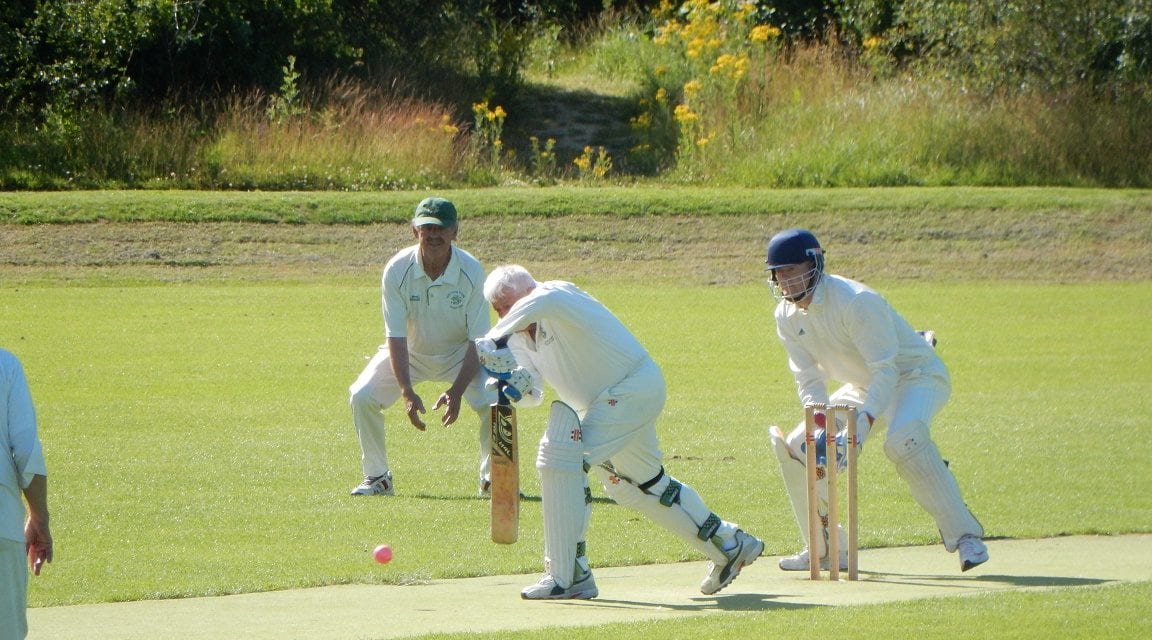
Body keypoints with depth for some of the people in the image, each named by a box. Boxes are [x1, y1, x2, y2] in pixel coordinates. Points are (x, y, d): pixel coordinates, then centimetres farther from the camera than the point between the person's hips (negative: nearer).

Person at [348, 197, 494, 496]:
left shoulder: (471, 271, -23)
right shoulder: (397, 270, -23)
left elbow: (478, 340, -20)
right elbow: (396, 336, -21)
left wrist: (457, 391, -30)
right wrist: (406, 392, -32)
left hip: (459, 354, -1)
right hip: (409, 352, 1)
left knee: (492, 402, -24)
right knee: (362, 396, -18)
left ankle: (492, 479, -1)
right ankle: (377, 477, 1)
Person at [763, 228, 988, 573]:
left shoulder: (856, 302, -29)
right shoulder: (787, 316, -5)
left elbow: (885, 370, -31)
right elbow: (809, 380, -3)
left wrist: (861, 426, -42)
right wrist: (822, 426, -22)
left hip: (916, 375, -8)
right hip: (863, 386, 8)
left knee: (902, 439, -38)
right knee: (795, 446, -1)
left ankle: (964, 535, -30)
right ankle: (826, 548, 10)